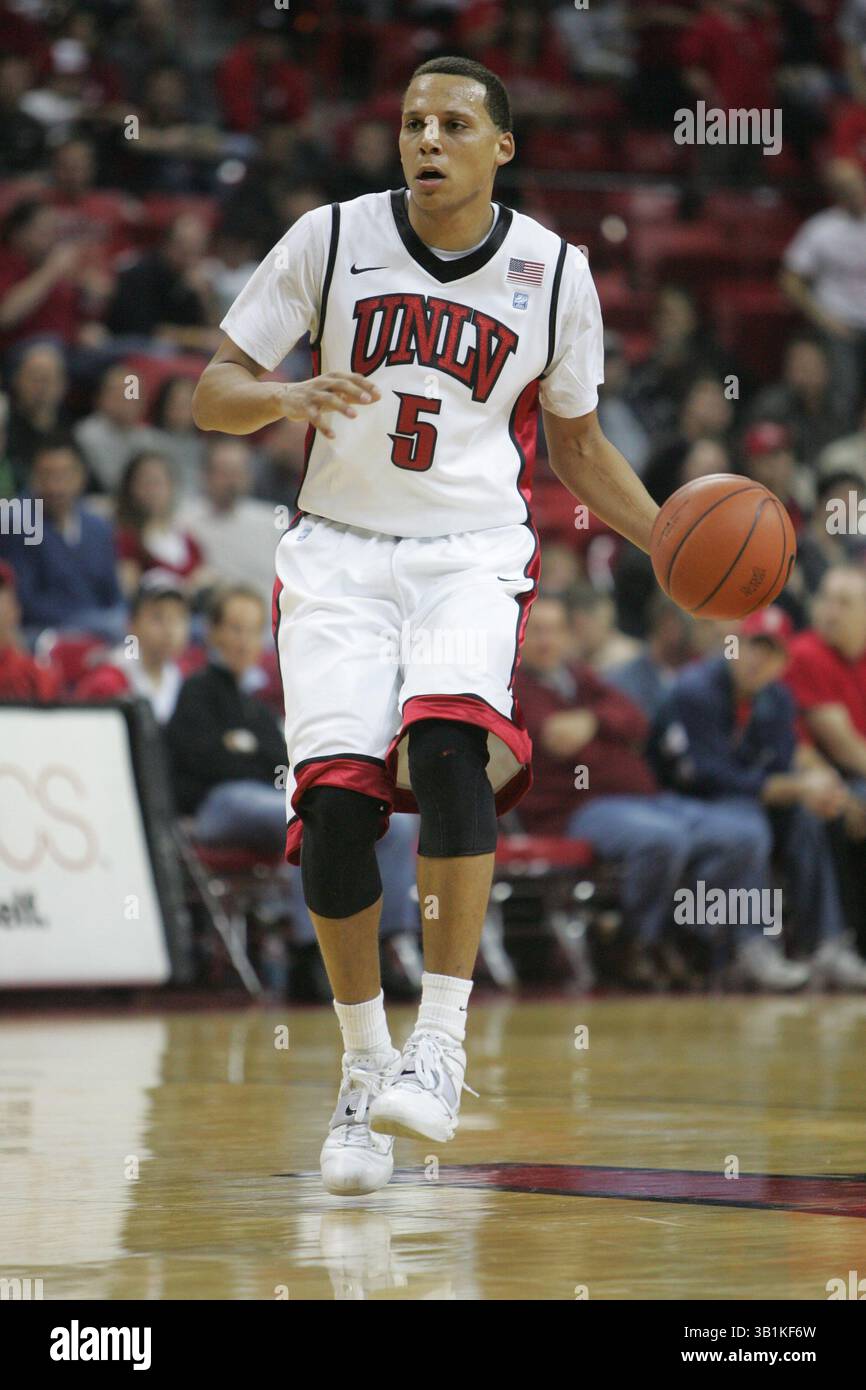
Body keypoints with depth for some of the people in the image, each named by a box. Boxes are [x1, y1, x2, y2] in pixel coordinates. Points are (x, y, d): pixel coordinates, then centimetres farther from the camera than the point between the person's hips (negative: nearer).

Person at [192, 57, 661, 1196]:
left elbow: (575, 440, 16)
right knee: (335, 799, -14)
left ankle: (442, 1041, -22)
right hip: (339, 549, 1)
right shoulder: (330, 240, -2)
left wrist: (672, 542, 3)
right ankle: (364, 1067, 5)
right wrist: (288, 396, -21)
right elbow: (213, 395, 1)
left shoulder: (553, 272, 2)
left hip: (474, 549, 0)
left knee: (451, 742, -29)